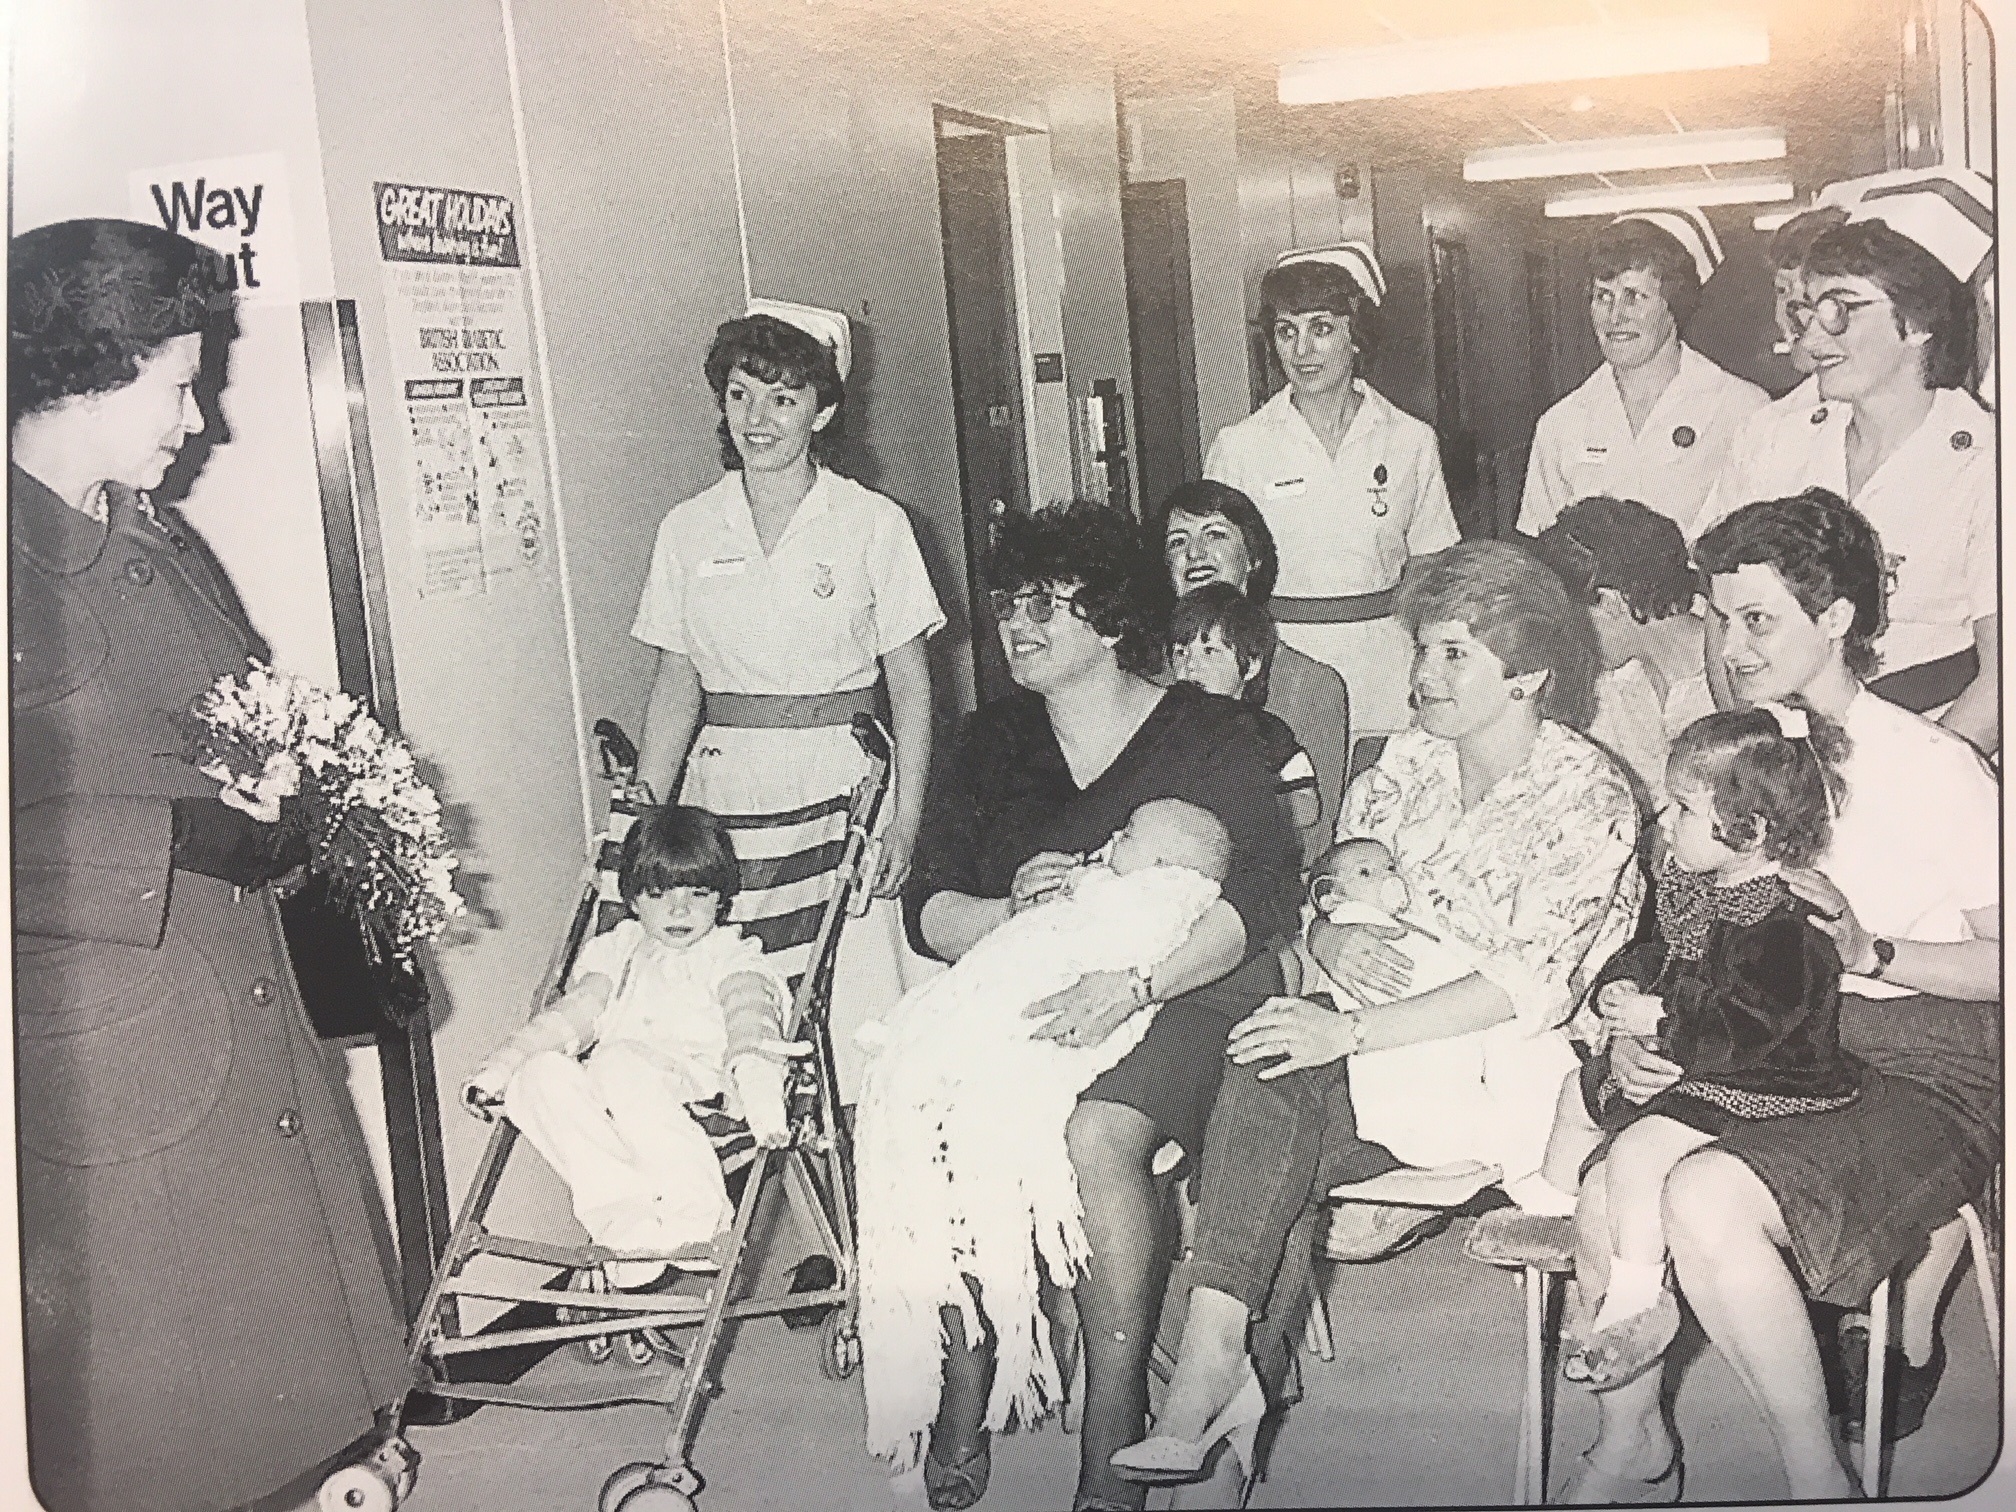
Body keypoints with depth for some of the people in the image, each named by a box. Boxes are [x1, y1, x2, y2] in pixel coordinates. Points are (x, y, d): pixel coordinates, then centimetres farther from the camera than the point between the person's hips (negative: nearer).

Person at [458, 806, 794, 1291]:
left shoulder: (730, 954, 16)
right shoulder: (618, 950, 30)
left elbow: (750, 1022, -3)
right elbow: (572, 1016, 22)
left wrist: (760, 1091, -25)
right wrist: (496, 1069, 6)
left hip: (691, 1081, -4)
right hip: (605, 1107, 5)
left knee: (618, 1062, -35)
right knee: (538, 1075, -24)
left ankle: (700, 1209, -39)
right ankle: (620, 1209, -36)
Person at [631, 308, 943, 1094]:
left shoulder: (873, 523, 0)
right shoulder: (687, 530, 8)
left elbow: (911, 687, 2)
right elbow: (676, 686, 12)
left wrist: (904, 822, -5)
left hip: (838, 790, -2)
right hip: (725, 789, 2)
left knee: (851, 1013, -8)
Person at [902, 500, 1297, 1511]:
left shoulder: (1210, 736, 2)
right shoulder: (988, 746, 16)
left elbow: (1259, 897, -11)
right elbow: (926, 908, 11)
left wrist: (1129, 986, -25)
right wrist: (1010, 914, -13)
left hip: (1181, 990, -3)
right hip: (1017, 994, 4)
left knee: (1099, 1133, -33)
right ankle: (963, 1398, -15)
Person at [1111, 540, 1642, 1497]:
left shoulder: (1587, 796, -8)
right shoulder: (1406, 763, 13)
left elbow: (1529, 986, -18)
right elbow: (1318, 899, 15)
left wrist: (1349, 1033, -25)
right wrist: (1335, 940, -12)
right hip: (1383, 1044, 6)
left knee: (1276, 1094, -28)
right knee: (1267, 1069, -27)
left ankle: (1220, 1359, -20)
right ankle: (1218, 1362, -28)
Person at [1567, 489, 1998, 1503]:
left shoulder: (1934, 768, -6)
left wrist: (1871, 951, -21)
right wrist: (1643, 1030, 1)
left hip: (1918, 1075, -6)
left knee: (1707, 1198, -31)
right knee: (1603, 1188, -19)